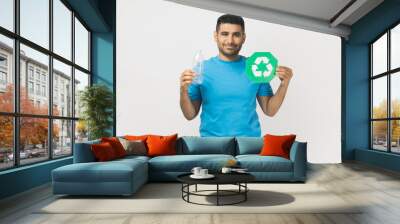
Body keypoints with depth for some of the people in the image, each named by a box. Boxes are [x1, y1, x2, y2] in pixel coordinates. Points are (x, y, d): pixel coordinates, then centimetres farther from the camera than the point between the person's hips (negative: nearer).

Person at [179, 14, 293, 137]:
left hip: (249, 142, 1)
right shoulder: (202, 69, -2)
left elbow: (269, 110, 6)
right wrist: (184, 91, -15)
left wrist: (284, 85, -6)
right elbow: (190, 115, 1)